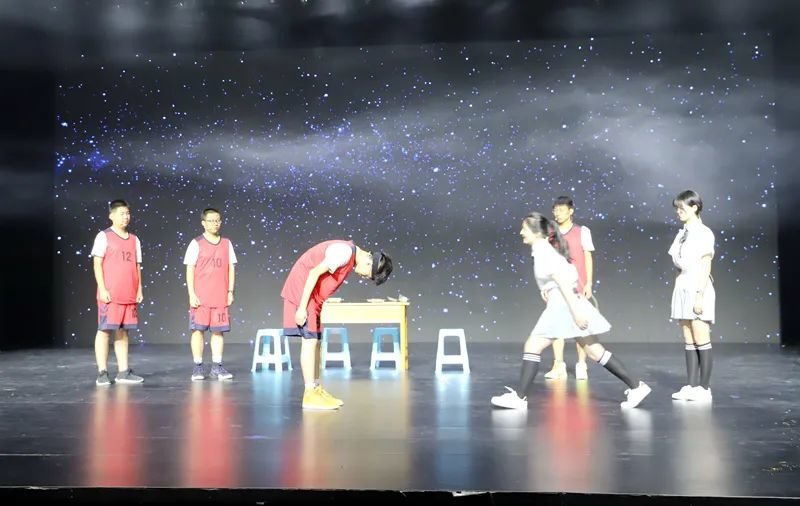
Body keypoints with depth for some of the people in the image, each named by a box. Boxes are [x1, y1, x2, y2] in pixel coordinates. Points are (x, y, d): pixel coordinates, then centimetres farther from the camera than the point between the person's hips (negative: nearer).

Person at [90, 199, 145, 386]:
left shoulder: (134, 240, 15)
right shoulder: (103, 236, -1)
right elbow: (97, 264, -5)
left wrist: (139, 289, 10)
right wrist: (102, 289, -12)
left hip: (129, 295, 5)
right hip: (110, 294, -5)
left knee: (122, 332, 9)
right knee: (104, 330, -1)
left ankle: (123, 372, 13)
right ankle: (102, 373, 4)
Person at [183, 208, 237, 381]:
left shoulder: (227, 243, 10)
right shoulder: (196, 243, 0)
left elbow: (231, 268, 12)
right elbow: (189, 270, -2)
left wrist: (230, 291, 5)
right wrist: (192, 294, -8)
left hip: (220, 297, 3)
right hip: (200, 297, -3)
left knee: (218, 331, 4)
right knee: (198, 329, 0)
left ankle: (217, 367, 10)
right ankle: (198, 367, 8)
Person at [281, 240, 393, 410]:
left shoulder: (351, 259, 9)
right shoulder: (345, 251, -20)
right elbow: (314, 273, -23)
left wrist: (307, 306, 14)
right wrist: (302, 308, -21)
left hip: (313, 297, 10)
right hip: (302, 289, -10)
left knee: (314, 341, 9)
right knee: (310, 341, -10)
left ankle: (316, 389, 14)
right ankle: (310, 395, -8)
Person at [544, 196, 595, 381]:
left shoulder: (582, 232, 3)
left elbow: (588, 258, 3)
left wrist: (588, 283, -3)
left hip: (578, 286, -2)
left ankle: (581, 365, 7)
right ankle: (558, 366, 6)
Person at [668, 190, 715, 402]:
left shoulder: (704, 233, -8)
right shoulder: (682, 233, 13)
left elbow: (706, 267, -12)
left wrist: (699, 295, -17)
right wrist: (680, 288, 12)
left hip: (698, 289, -7)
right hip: (682, 288, 7)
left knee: (701, 339, -3)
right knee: (688, 341, 7)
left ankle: (704, 388, 2)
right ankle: (691, 385, 11)